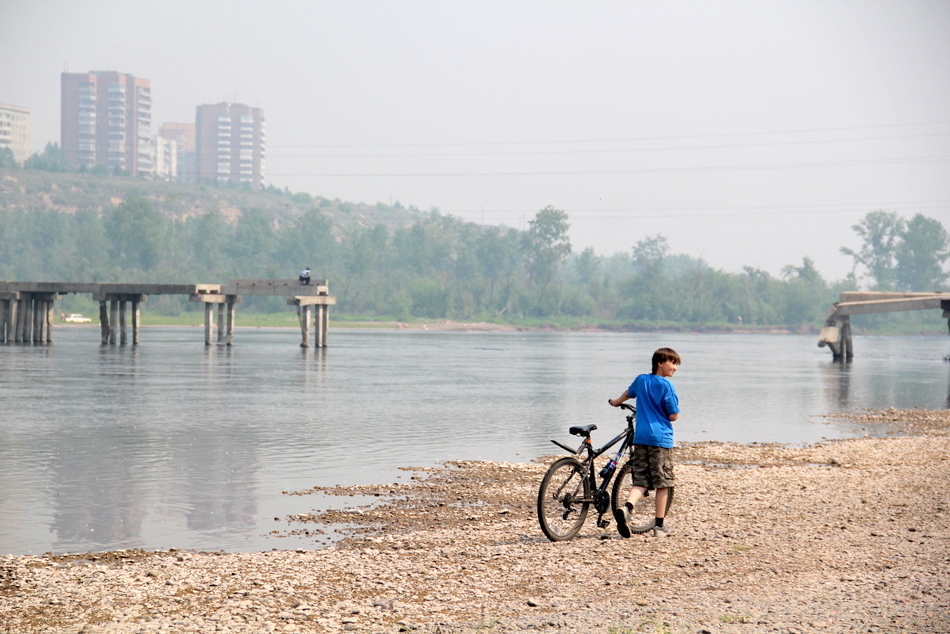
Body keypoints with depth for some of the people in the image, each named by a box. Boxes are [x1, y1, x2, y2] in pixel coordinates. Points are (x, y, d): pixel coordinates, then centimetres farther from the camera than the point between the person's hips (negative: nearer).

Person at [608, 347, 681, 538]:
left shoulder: (641, 379, 11)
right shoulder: (666, 385, -8)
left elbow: (628, 393, 32)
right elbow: (674, 416, -8)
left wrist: (616, 402, 53)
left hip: (640, 437, 6)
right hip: (661, 438, -6)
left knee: (641, 481, 7)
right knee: (662, 483, 4)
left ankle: (626, 508, -19)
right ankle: (660, 525, 8)